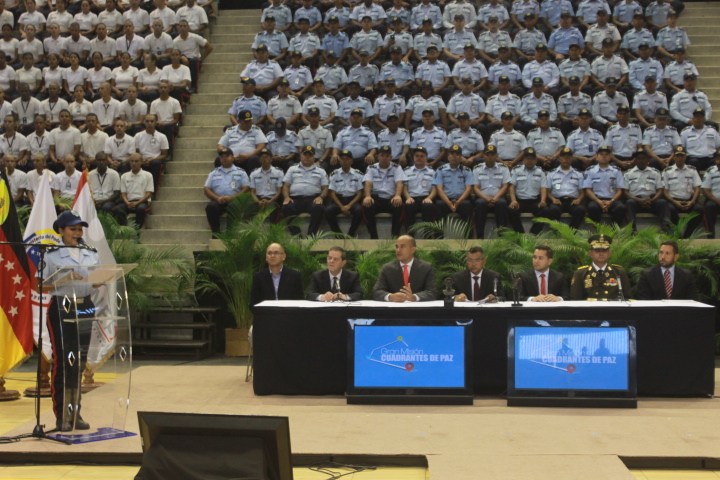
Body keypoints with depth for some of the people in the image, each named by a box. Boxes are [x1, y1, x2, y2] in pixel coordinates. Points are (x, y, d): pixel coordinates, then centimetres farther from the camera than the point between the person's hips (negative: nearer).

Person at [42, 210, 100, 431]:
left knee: (79, 360, 8)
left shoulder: (91, 254, 11)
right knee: (61, 359, -2)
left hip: (85, 307, 4)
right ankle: (61, 415, 5)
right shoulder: (52, 255, -1)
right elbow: (43, 287, -5)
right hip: (61, 308, -4)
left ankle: (75, 413, 16)